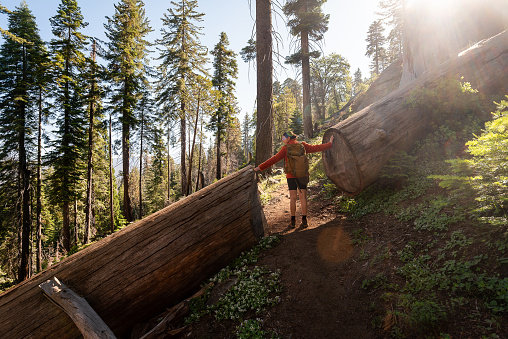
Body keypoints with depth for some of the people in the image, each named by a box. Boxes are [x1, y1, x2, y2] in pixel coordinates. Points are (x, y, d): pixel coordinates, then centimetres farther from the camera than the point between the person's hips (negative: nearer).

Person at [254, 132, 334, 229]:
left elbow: (274, 159, -11)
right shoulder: (302, 146, 4)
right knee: (302, 197, 6)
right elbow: (316, 148, 10)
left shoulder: (286, 149, -6)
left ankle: (293, 221, 6)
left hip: (291, 176, -3)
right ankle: (304, 221, 8)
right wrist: (329, 144, 24)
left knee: (293, 198, 3)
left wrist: (260, 167, -10)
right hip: (302, 175, 3)